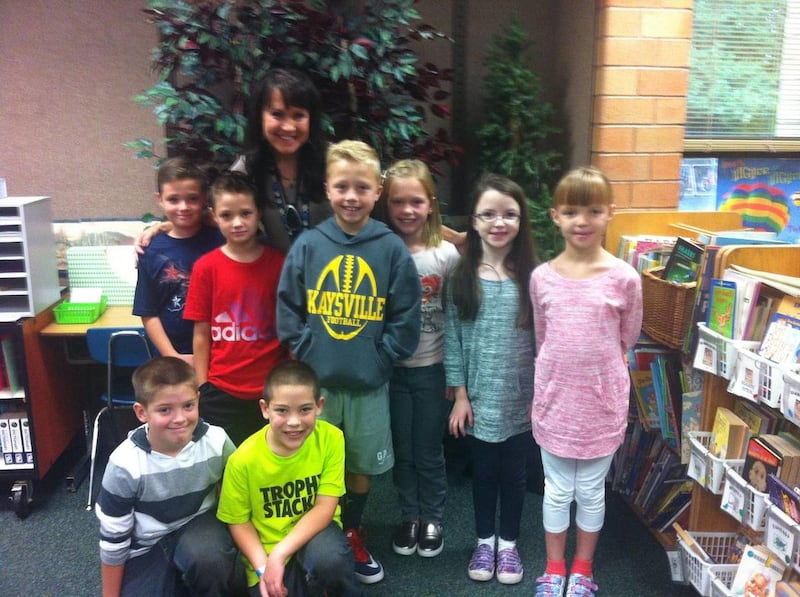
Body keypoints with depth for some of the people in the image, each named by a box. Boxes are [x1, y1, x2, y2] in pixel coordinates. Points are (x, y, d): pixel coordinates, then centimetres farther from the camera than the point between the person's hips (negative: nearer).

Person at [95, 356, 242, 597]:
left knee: (206, 557, -34)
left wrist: (238, 549, 3)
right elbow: (113, 539, -9)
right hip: (148, 546, 1)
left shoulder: (217, 441, -19)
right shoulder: (125, 464, -22)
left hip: (199, 525, 0)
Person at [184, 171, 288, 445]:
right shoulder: (206, 267, -3)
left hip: (272, 390, 0)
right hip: (221, 392, 0)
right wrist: (202, 388, 1)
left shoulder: (279, 263, -3)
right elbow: (201, 334, 1)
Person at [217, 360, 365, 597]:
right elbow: (238, 521, -5)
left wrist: (279, 554, -25)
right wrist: (263, 567, -17)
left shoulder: (331, 439, -18)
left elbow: (325, 508, -17)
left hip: (315, 530, -1)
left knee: (328, 558, -32)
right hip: (266, 553, 1)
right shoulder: (244, 458, -18)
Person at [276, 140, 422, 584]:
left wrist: (380, 358, -9)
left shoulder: (392, 249, -6)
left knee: (362, 466, 17)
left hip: (369, 383, 0)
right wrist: (307, 352, -8)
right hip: (316, 380, 0)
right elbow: (288, 308, 0)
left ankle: (352, 534, 40)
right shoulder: (307, 245, -4)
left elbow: (405, 318, -4)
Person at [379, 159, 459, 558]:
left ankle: (432, 519, 32)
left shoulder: (447, 254, -7)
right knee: (402, 450, 14)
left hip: (432, 368, -1)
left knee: (429, 451, 12)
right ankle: (409, 516, 34)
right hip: (391, 368, 1)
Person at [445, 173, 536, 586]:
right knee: (483, 472, 15)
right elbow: (453, 338, -2)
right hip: (479, 397, 0)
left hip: (520, 399, 0)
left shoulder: (531, 276, -6)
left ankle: (508, 543, 35)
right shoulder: (462, 276, -5)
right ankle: (484, 541, 35)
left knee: (513, 473, 14)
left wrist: (541, 396, -3)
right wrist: (460, 395, -4)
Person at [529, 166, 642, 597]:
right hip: (554, 400, 1)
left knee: (591, 492, 15)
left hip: (602, 401, -1)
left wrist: (596, 366, 7)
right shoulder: (541, 277, -4)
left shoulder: (624, 278, -10)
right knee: (557, 491, 15)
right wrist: (552, 378, 8)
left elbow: (627, 339, 3)